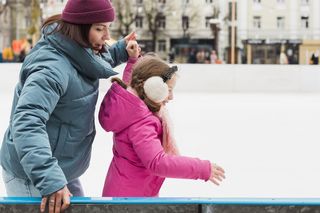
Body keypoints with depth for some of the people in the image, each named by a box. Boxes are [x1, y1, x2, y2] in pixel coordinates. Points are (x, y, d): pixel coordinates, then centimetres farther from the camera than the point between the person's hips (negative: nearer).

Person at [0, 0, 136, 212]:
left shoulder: (77, 52, -2)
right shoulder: (52, 68, -31)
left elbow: (99, 59, 24)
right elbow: (26, 121, -43)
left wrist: (121, 51, 4)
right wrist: (49, 179, -51)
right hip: (30, 177, -9)